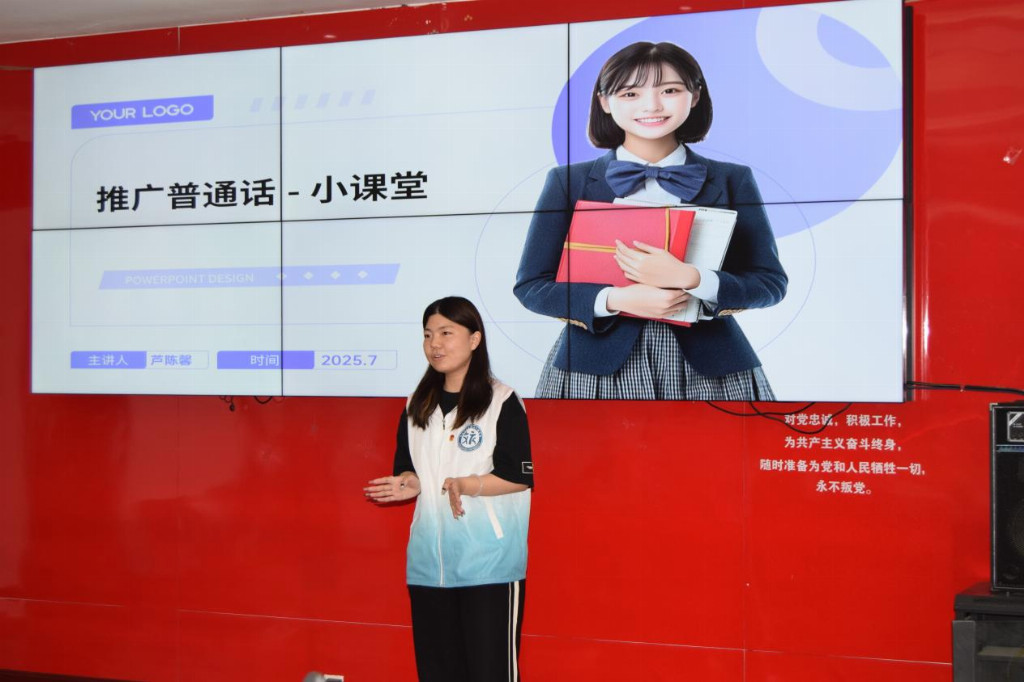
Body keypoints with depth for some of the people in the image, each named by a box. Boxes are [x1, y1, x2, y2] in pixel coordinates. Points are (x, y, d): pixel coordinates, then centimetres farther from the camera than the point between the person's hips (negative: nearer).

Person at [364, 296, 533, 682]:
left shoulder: (502, 402, -5)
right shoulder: (418, 405, 13)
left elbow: (519, 477, -10)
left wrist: (464, 484, -22)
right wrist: (410, 484, -5)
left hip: (489, 561, -6)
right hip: (429, 560, 6)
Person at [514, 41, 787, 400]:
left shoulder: (732, 181, 4)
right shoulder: (568, 182, 2)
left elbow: (771, 282, 0)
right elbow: (531, 286, -1)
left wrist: (690, 279, -18)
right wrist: (615, 299, -17)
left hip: (711, 369, 1)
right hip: (597, 369, 0)